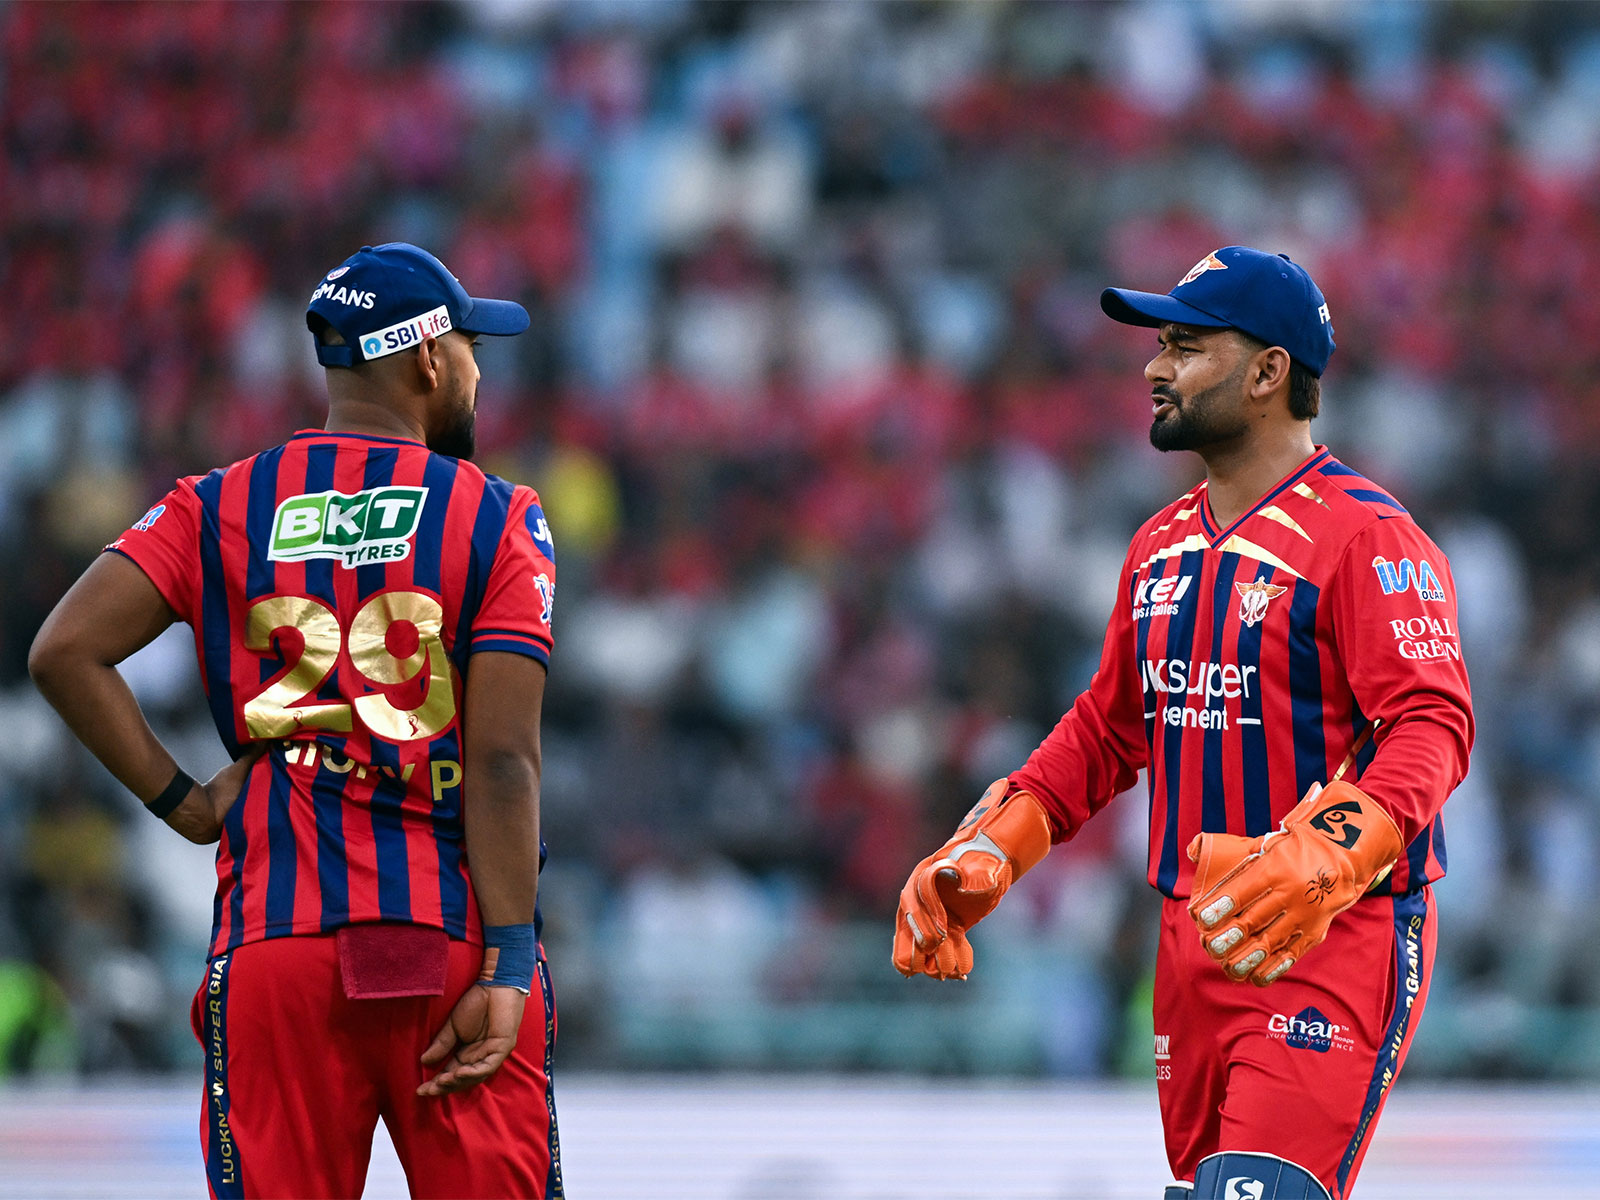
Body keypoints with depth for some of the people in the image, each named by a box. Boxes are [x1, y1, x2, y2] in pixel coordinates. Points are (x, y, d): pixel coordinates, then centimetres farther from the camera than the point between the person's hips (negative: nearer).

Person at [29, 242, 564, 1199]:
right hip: (456, 945, -2)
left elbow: (66, 654, -2)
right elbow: (503, 761, -7)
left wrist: (182, 803, 6)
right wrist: (507, 967, -9)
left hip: (276, 942, 2)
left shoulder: (220, 508, 10)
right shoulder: (497, 520, 2)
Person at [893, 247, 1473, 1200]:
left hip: (1338, 942, -8)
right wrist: (987, 849, 11)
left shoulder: (1366, 537, -11)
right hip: (1195, 940, 8)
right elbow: (1108, 730, 24)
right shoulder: (1162, 545, 16)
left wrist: (1324, 860, -37)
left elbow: (1432, 728, -21)